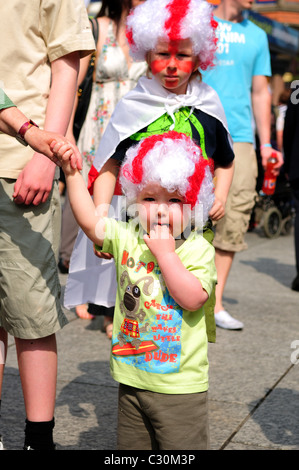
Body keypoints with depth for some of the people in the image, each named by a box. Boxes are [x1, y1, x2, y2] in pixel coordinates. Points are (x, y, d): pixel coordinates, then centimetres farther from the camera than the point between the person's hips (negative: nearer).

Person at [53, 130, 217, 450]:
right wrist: (71, 172, -7)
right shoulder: (127, 238, 1)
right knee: (130, 447, 19)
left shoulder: (198, 249, -12)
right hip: (132, 378, 5)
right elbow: (89, 220, -3)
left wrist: (165, 254, -24)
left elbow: (193, 299, -23)